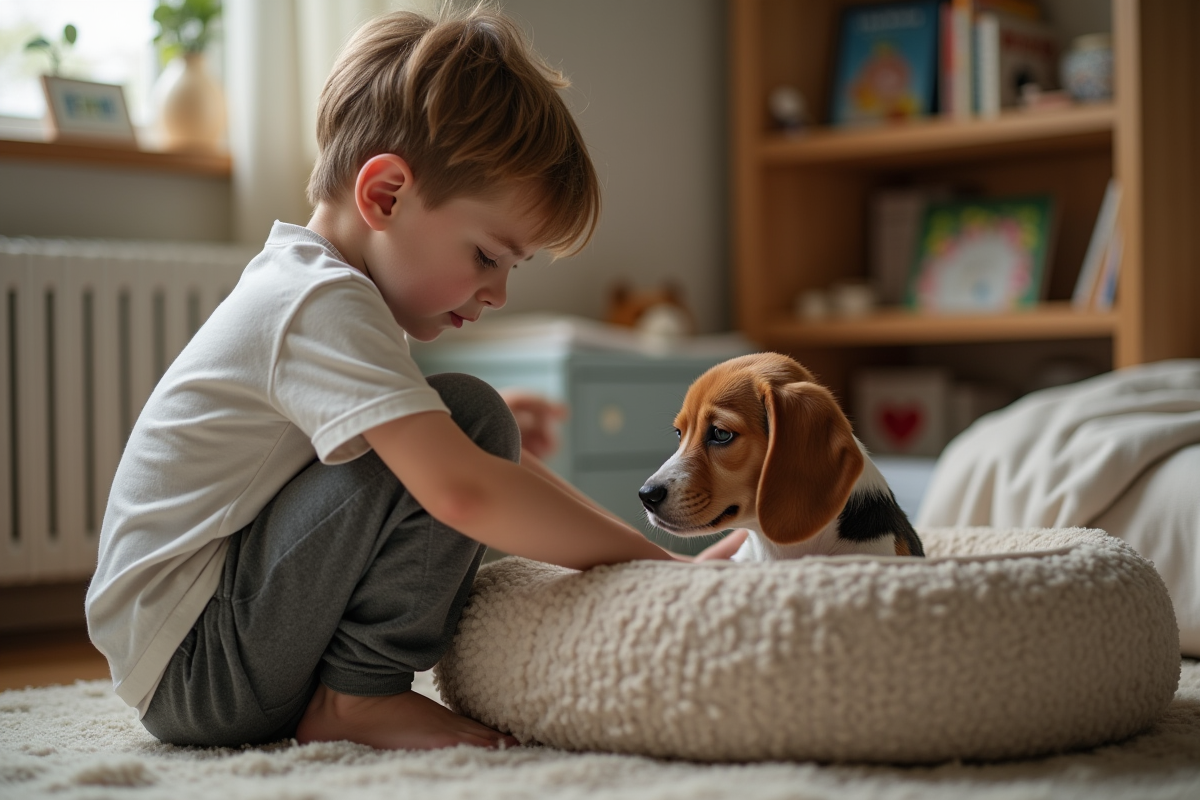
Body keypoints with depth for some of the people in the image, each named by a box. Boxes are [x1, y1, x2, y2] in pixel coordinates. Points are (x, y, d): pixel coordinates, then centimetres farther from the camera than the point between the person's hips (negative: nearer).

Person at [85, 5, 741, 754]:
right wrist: (661, 565, -26)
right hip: (188, 665, -10)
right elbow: (463, 491, -32)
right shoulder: (322, 305, -20)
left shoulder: (305, 288, 12)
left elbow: (457, 473, 18)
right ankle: (356, 697, -11)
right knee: (468, 419, -19)